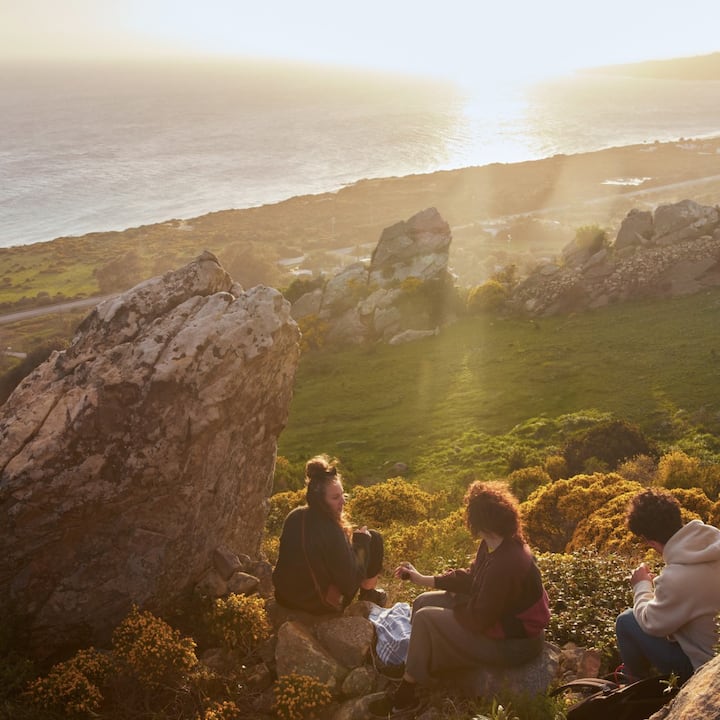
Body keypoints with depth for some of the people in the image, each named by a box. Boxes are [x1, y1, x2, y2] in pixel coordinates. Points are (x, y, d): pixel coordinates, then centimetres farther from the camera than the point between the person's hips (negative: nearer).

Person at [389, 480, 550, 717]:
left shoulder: (505, 565, -35)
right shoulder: (493, 545, -4)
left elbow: (478, 619, -28)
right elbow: (470, 577, 11)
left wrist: (453, 600, -8)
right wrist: (423, 579, 10)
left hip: (512, 642, -10)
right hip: (500, 615, 10)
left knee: (425, 619, -13)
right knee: (424, 602, 9)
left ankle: (405, 697, 4)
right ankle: (407, 674, 20)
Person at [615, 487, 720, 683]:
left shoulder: (676, 578, -35)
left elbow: (651, 623, -14)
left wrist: (642, 586, 1)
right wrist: (655, 584, 7)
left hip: (704, 665, -7)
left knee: (626, 621, -1)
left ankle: (637, 681, 26)